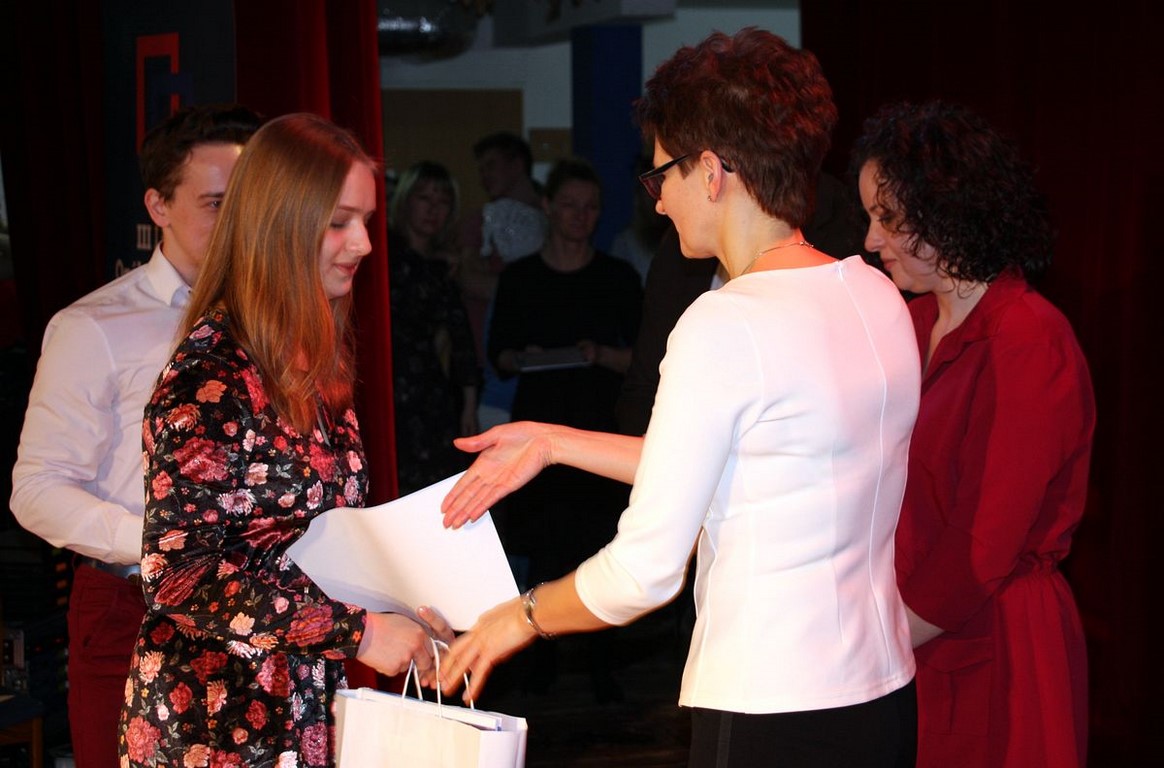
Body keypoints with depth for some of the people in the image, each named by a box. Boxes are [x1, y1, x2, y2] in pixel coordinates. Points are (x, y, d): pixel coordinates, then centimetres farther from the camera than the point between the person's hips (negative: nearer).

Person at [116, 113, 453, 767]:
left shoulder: (316, 361, 8)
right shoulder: (210, 376, -18)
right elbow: (179, 572, -22)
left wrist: (397, 606, 0)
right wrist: (358, 631, -20)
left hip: (304, 705, 8)